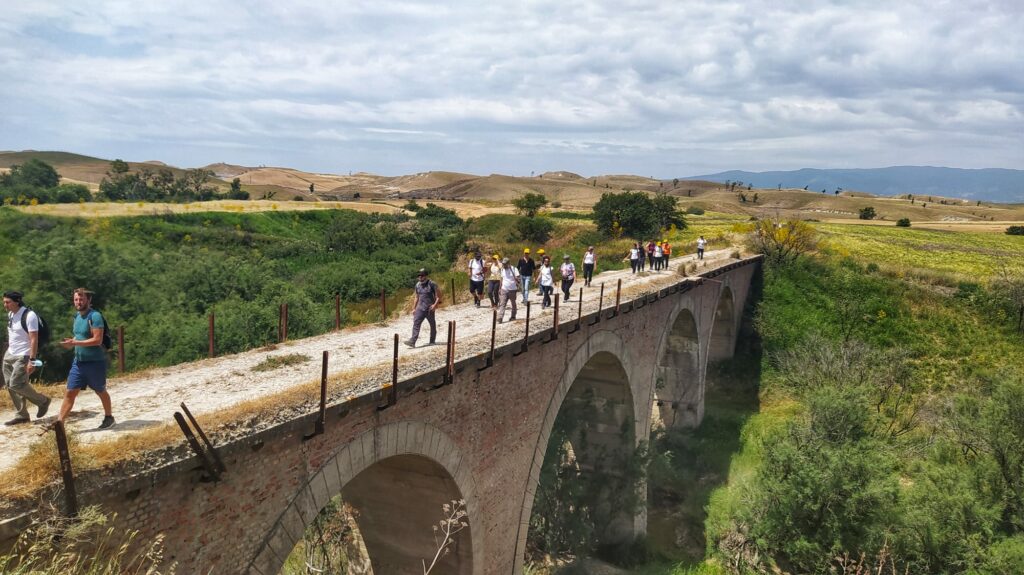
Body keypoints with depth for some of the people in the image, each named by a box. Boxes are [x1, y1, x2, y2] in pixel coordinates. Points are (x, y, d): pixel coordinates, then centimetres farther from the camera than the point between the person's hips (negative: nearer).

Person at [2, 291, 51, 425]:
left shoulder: (29, 315, -18)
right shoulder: (10, 314, 7)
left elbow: (34, 339, -20)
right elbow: (12, 335, 17)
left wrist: (32, 360, -23)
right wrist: (9, 351, 16)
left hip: (23, 357, -8)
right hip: (9, 355, 8)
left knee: (16, 385, -13)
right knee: (10, 386, 6)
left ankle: (43, 401, 8)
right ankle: (21, 415, 15)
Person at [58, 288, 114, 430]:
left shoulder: (95, 316, -16)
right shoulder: (77, 316, 9)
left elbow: (97, 340, -23)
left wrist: (75, 343, -25)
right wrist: (71, 342, 1)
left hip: (95, 362, -7)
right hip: (79, 361, 7)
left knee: (101, 392, 11)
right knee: (69, 393, 1)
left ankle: (109, 417, 30)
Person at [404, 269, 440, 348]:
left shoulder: (432, 284, -8)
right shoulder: (418, 285, 10)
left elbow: (438, 297, -8)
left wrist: (435, 304, -22)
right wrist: (414, 308, 18)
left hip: (429, 309, -4)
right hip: (420, 308, 4)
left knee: (432, 325, 9)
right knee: (416, 324, -10)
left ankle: (432, 341, 25)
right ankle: (412, 341, -18)